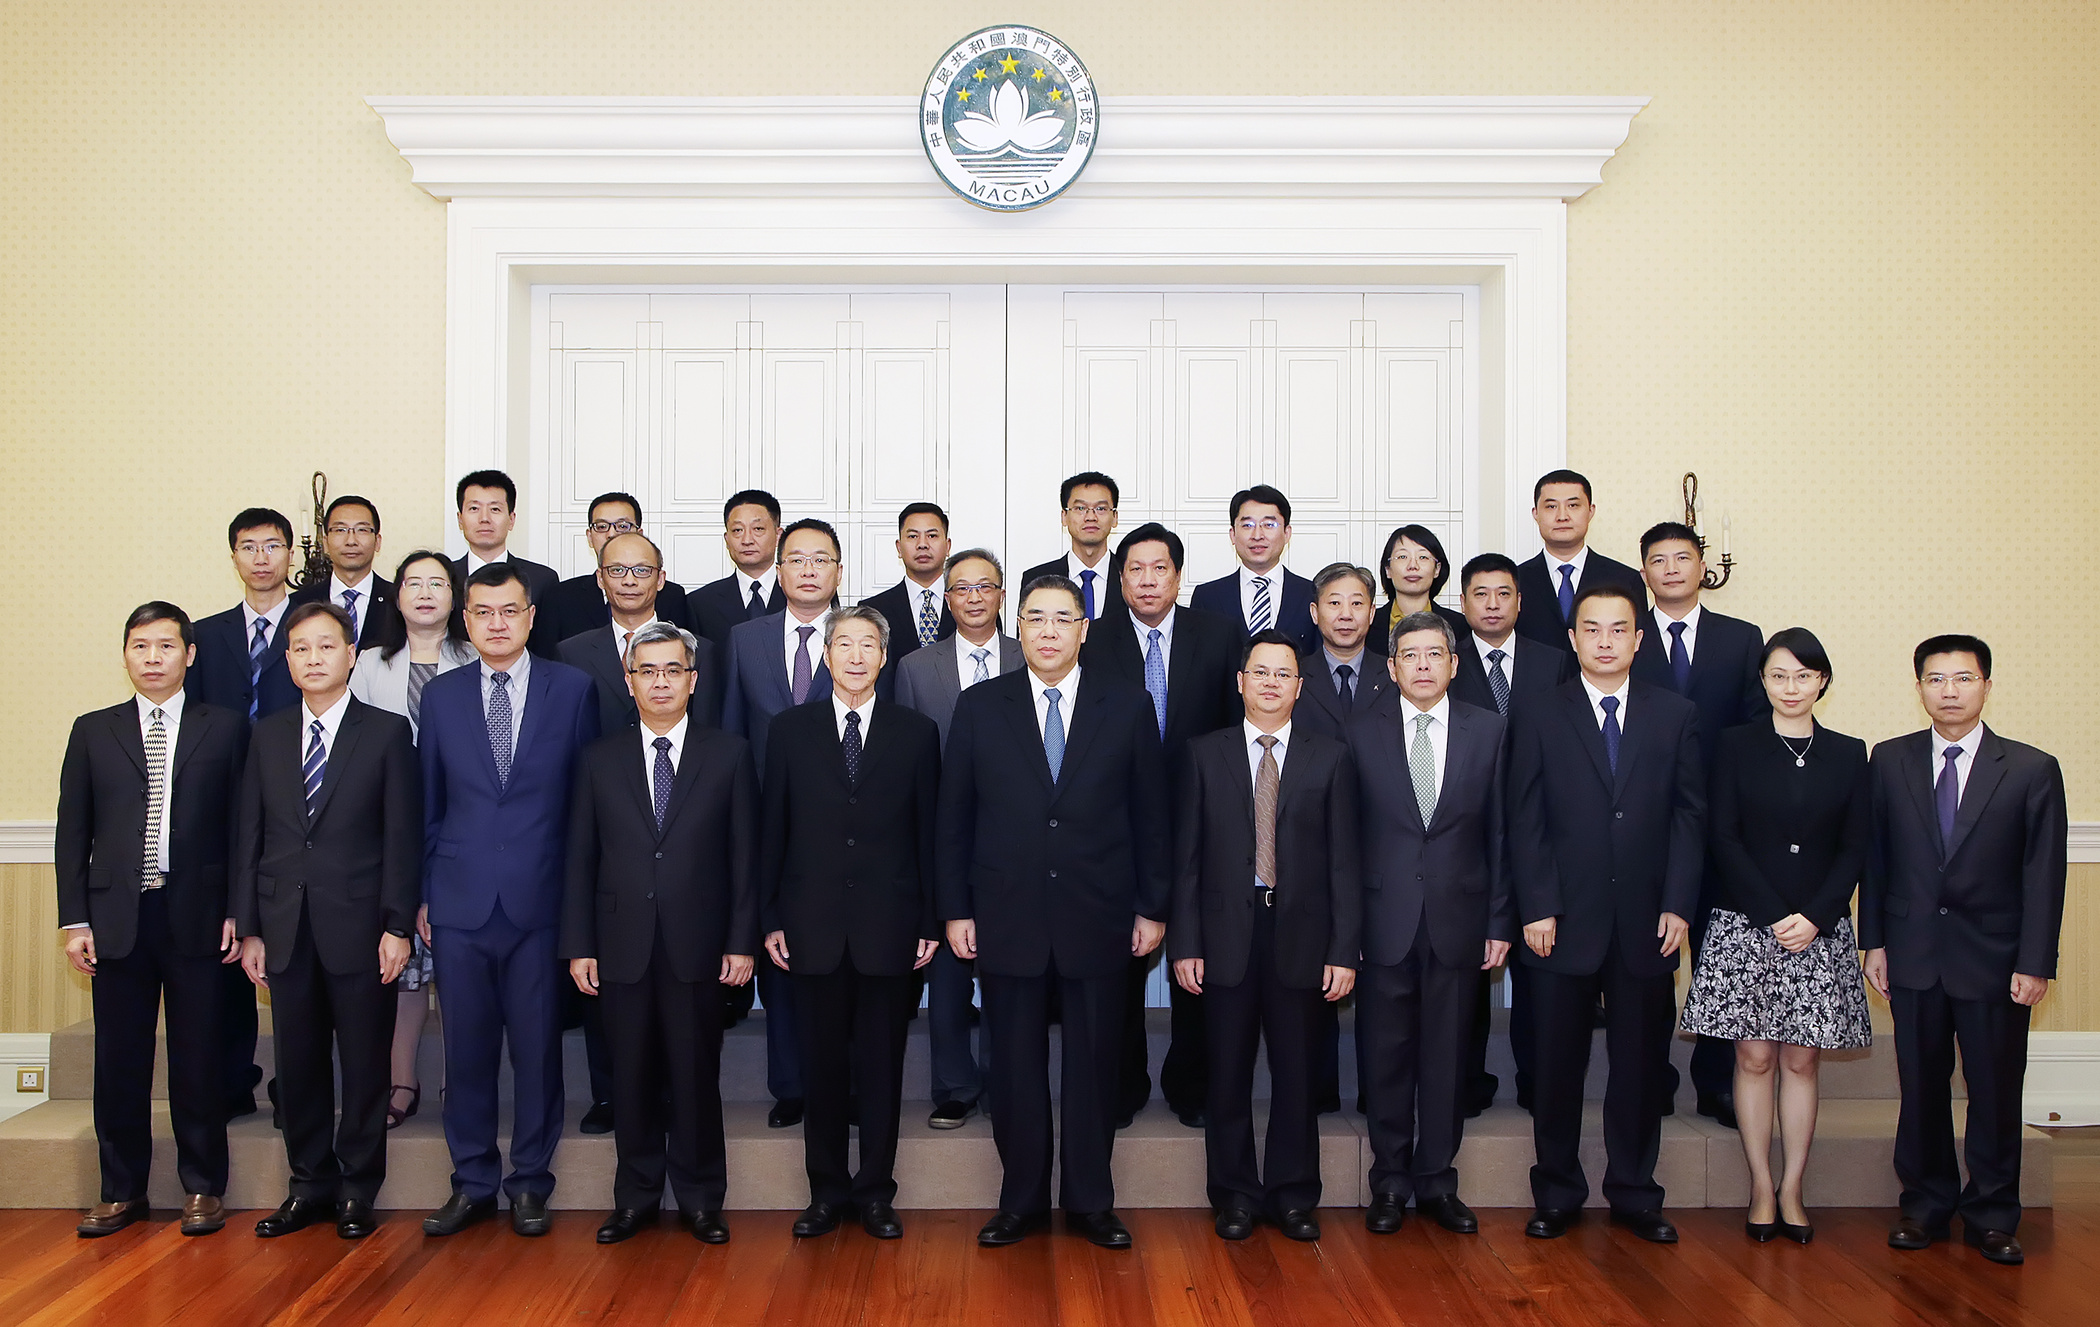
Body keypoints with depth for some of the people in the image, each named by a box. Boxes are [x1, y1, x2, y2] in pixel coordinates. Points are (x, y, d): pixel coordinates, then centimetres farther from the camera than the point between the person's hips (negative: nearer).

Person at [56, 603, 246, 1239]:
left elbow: (242, 828, 2)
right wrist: (75, 919, 1)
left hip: (198, 913, -2)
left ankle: (202, 1187, 17)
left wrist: (237, 911, -4)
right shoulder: (93, 731, 10)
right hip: (118, 917, 2)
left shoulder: (226, 728, 5)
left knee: (199, 1057, 4)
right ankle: (121, 1191, 21)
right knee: (119, 1060, 7)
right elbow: (72, 833, 8)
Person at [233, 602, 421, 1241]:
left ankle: (357, 1189, 17)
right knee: (298, 1062, 10)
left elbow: (403, 837, -4)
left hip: (360, 925, -3)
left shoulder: (387, 731, -1)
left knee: (365, 1062, 4)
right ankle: (310, 1184, 24)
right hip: (286, 927, 3)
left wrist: (397, 926, -9)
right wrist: (249, 927, 5)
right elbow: (250, 836, 10)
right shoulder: (268, 735, 10)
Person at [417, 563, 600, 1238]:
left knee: (537, 1047, 5)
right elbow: (428, 803, 11)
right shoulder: (441, 694, 8)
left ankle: (530, 1182, 20)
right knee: (467, 1048, 8)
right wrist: (423, 891, 7)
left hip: (540, 899, -2)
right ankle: (472, 1183, 23)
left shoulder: (572, 689, 1)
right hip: (461, 901, 2)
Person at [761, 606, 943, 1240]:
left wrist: (930, 921, 1)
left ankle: (876, 1192, 20)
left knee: (882, 1065, 6)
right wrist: (770, 919, 1)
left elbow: (928, 833, 4)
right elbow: (773, 828, 6)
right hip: (813, 925, 1)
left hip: (889, 926, 0)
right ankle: (827, 1191, 22)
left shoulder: (916, 732, 4)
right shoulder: (790, 729, 6)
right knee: (821, 1064, 8)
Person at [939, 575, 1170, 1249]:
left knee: (1094, 1062, 9)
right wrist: (956, 910, 0)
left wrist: (1152, 908, 1)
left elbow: (1150, 815, 4)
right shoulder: (978, 707, 3)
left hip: (1098, 918, 0)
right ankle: (1021, 1201, 24)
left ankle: (1090, 1201, 24)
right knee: (1015, 1066, 8)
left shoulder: (1128, 707, 2)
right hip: (1007, 920, 0)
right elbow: (954, 817, 5)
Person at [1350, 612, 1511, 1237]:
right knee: (1386, 1056, 6)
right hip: (1385, 922, 0)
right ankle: (1390, 1183, 19)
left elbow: (1500, 832, 4)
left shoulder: (1489, 730, 5)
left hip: (1458, 921, 1)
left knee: (1447, 1057, 8)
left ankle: (1437, 1182, 21)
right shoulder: (1363, 735, 3)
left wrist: (1500, 920, 1)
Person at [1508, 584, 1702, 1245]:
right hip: (1564, 920, -1)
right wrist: (1537, 908, -8)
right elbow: (1525, 821, -1)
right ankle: (1557, 1193, 21)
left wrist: (1678, 904, -4)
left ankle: (1634, 1193, 24)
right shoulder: (1538, 716, 3)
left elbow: (1689, 815, 5)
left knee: (1641, 1061, 10)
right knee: (1556, 1063, 6)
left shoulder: (1676, 715, 7)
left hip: (1647, 919, 2)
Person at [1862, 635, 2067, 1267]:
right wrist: (1874, 941, 2)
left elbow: (2044, 876, -3)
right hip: (1913, 955, 2)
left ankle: (1991, 1216, 22)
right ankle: (1926, 1204, 25)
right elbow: (1874, 858, 6)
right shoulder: (1889, 761, 4)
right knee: (1920, 1087, 10)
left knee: (1995, 1092, 7)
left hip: (1995, 959, -1)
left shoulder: (2032, 770, -2)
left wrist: (2035, 963, -8)